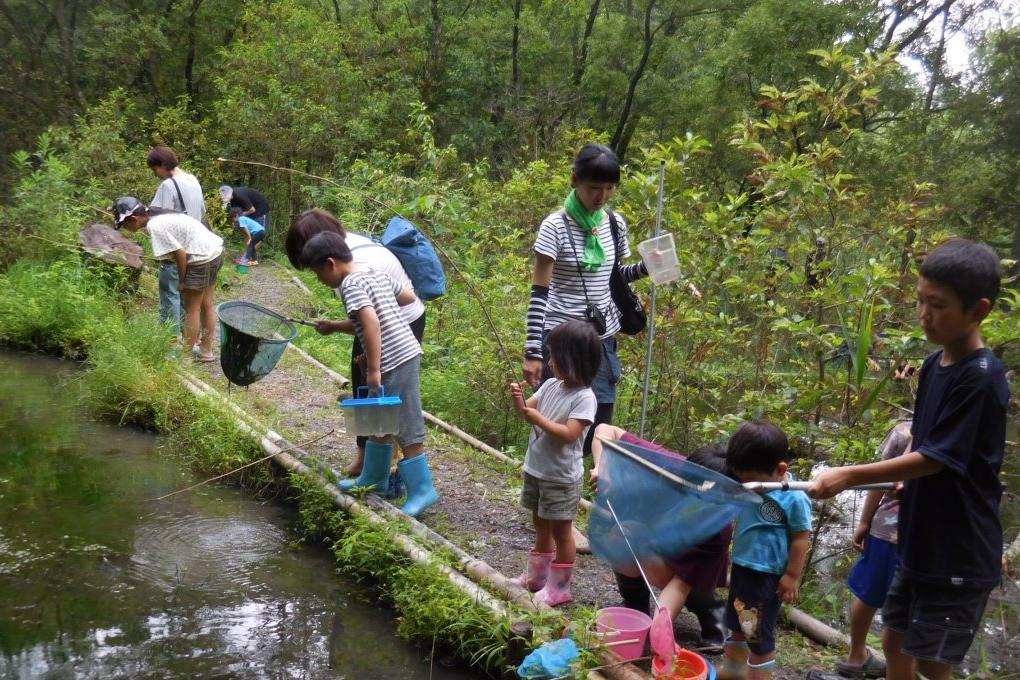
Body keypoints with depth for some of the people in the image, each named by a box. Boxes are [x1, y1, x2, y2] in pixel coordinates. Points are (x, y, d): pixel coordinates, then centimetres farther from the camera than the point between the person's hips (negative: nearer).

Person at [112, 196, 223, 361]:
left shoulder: (155, 226, -18)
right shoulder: (158, 216, 9)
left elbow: (180, 253, -18)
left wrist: (182, 280, -5)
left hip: (202, 257, -10)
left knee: (192, 309, 3)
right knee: (206, 305, 17)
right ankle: (206, 350, 27)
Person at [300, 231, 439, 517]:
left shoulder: (351, 284, -13)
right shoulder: (376, 275, 13)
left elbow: (371, 322, -25)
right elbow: (409, 297, 21)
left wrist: (374, 369, -23)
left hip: (395, 361, -10)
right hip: (407, 352, 10)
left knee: (406, 429, -2)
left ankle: (422, 489, 6)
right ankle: (374, 476, 35)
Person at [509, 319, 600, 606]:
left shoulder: (584, 397, -20)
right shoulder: (551, 385, 2)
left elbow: (569, 434, -27)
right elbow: (527, 410, 8)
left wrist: (537, 418, -25)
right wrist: (518, 398, -13)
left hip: (561, 477, -8)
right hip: (535, 469, 8)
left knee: (560, 530, 5)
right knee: (541, 525, 21)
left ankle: (559, 587, 17)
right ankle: (536, 575, 36)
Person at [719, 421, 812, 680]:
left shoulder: (794, 498, -20)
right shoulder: (749, 489, 1)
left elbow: (801, 539, -15)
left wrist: (792, 577, -14)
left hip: (767, 577, -8)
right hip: (741, 568, 8)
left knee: (759, 632, 4)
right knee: (737, 624, 24)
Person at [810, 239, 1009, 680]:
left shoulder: (982, 378, -21)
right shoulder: (934, 365, 4)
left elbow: (936, 459, -23)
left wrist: (849, 476, -25)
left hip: (960, 556, -8)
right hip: (920, 545, 8)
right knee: (895, 642, 18)